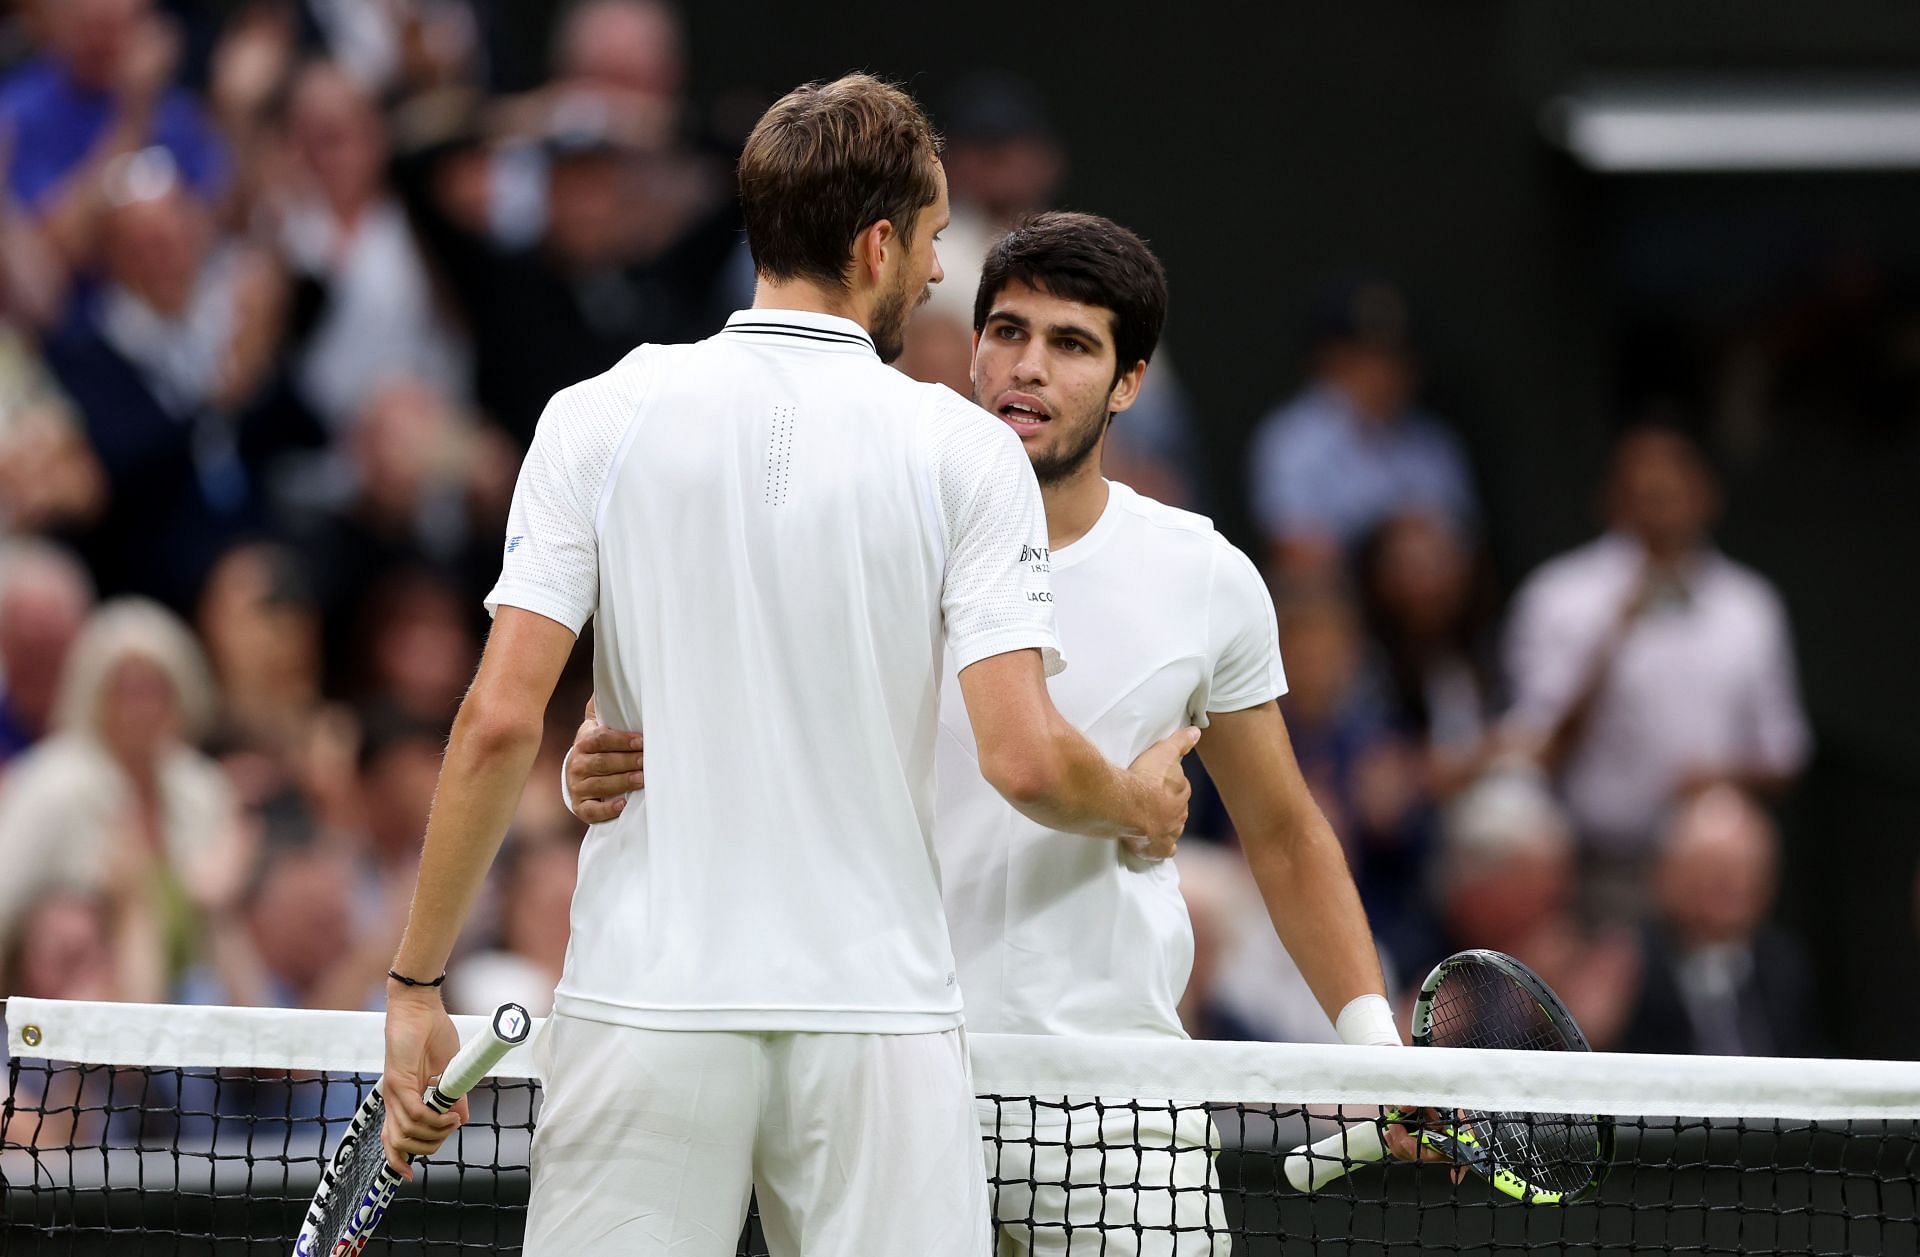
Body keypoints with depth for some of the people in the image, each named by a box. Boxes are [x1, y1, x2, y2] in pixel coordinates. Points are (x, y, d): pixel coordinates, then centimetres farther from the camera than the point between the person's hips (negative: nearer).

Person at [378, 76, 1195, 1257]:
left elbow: (501, 722, -5)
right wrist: (1137, 808, 14)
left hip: (646, 1014, 1)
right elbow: (1025, 758, -8)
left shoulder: (599, 420, 1)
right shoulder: (965, 452, -2)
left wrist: (417, 985, 2)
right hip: (879, 1015, -1)